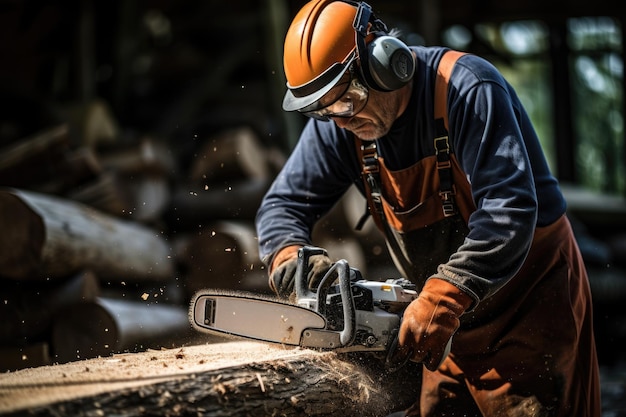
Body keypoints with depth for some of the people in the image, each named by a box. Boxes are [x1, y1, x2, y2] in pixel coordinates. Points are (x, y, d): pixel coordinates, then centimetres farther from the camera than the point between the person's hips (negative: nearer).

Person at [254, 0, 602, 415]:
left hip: (532, 302, -6)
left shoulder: (467, 89, -26)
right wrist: (287, 256, -25)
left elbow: (509, 209, -33)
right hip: (453, 317, 6)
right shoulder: (339, 121, -7)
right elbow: (285, 203, -1)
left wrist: (441, 300, -40)